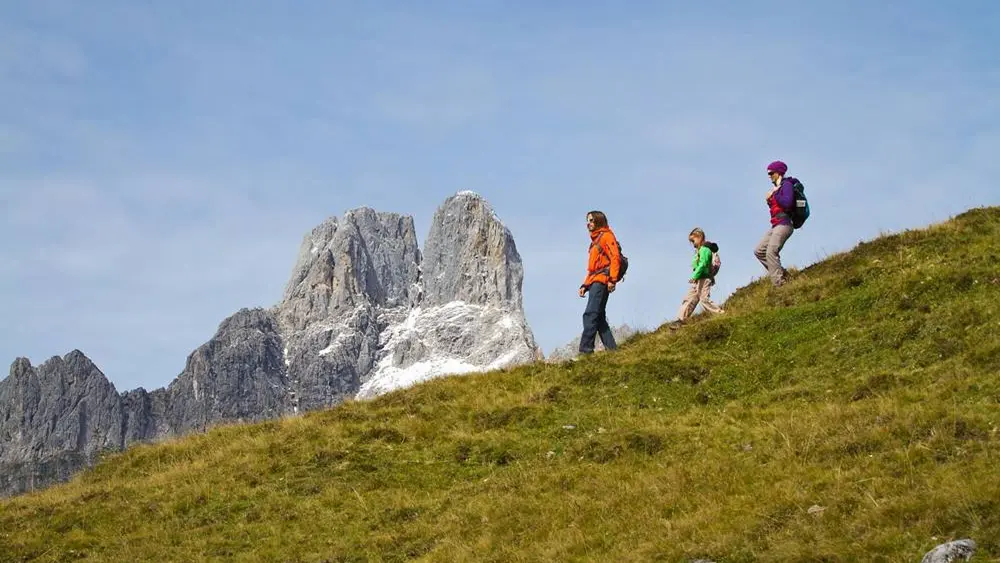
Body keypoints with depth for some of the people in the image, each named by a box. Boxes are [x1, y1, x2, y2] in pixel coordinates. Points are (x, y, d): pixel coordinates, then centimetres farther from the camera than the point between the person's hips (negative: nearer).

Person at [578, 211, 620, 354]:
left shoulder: (606, 236, -2)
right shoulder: (595, 240, 27)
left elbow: (615, 258, -13)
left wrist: (612, 279, -22)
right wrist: (585, 285, 20)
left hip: (601, 281, -10)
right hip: (594, 282, 10)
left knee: (590, 315, -17)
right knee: (598, 317, 8)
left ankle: (585, 349, -23)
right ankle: (611, 348, 8)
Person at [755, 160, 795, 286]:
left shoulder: (787, 185, -5)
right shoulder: (776, 187, 21)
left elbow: (787, 203, -20)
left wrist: (774, 195, -9)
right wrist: (769, 200, 7)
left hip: (784, 224, -10)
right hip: (775, 226, 10)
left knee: (771, 252, -22)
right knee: (759, 251, 6)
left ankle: (779, 283, -26)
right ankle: (781, 274, 4)